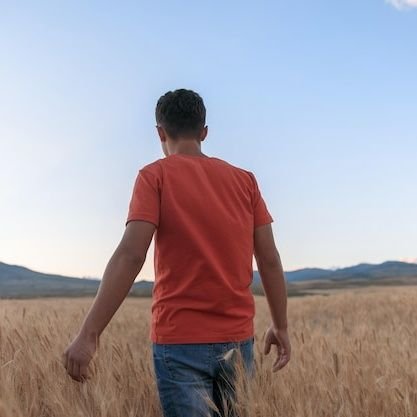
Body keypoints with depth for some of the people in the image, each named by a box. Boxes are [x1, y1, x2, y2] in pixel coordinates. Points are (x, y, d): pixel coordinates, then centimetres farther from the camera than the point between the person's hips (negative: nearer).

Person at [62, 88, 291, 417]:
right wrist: (281, 326, 14)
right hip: (238, 340, 4)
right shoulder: (245, 180, 7)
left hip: (180, 341, -4)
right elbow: (269, 260, 5)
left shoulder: (155, 176, -4)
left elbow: (130, 255, -16)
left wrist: (88, 334, -17)